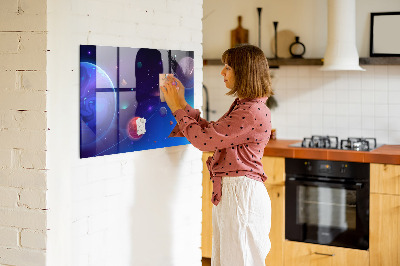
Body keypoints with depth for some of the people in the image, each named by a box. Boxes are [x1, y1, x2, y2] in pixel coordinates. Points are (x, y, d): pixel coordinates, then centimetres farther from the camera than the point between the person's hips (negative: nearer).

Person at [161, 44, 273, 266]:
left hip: (241, 193, -10)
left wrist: (177, 108, -7)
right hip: (228, 192, 10)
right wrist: (182, 103, 15)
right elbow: (210, 131, 17)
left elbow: (204, 139, -19)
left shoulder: (253, 112, -19)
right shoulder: (242, 106, 14)